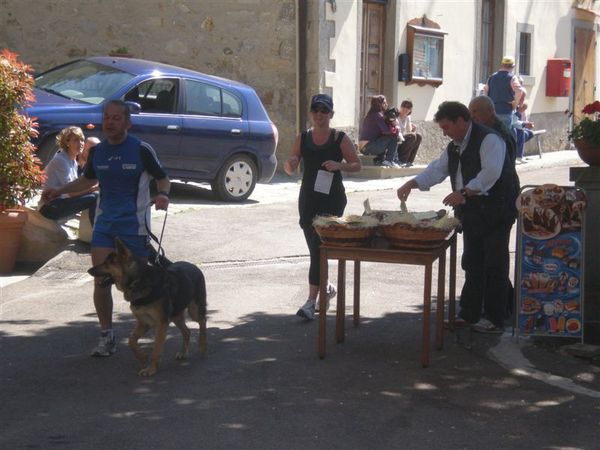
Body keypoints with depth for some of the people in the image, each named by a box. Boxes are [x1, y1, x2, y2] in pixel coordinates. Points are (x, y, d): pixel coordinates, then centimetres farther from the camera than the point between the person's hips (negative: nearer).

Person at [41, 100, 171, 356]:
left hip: (134, 226, -4)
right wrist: (60, 191, 13)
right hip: (104, 224, 4)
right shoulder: (97, 152, 5)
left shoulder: (141, 150, -9)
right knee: (100, 281, -3)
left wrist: (163, 195, -22)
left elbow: (162, 178, 0)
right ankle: (106, 336, 9)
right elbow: (89, 179, 23)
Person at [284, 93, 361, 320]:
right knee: (315, 248, 14)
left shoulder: (341, 139, -3)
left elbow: (357, 165, 1)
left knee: (319, 248, -11)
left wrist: (339, 165, -18)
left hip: (332, 199, -4)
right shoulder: (302, 138, 6)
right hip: (308, 198, 4)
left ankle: (311, 301, -12)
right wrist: (290, 163, -16)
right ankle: (326, 287, 37)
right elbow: (290, 169, 8)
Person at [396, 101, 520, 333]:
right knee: (472, 263, 13)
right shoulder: (455, 147, 15)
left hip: (495, 211, -9)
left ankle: (495, 320, 2)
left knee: (494, 265, -4)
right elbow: (437, 170, 16)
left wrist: (463, 193, -29)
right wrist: (411, 184, 3)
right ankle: (468, 314, 21)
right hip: (471, 212, 9)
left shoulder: (489, 140, -15)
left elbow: (490, 173, -25)